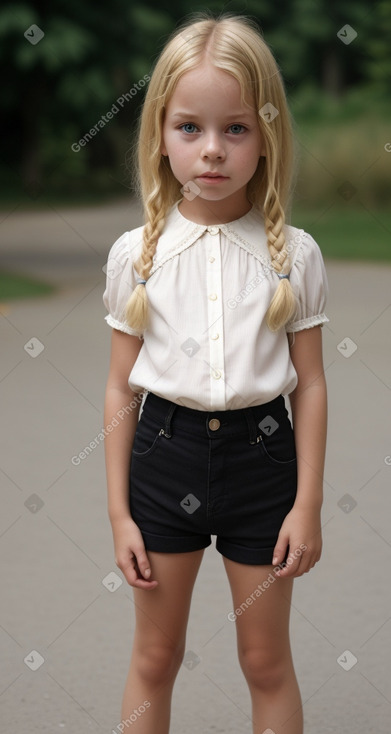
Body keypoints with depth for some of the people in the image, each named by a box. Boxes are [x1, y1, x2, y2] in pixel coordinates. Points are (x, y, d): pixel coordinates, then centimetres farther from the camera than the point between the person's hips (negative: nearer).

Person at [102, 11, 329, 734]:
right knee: (154, 655, 13)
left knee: (267, 660, 11)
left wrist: (307, 505, -3)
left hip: (260, 453, -1)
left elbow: (310, 383, -1)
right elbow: (121, 388, 0)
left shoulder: (293, 253, -5)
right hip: (164, 451, 1)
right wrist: (118, 512, 0)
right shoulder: (137, 253, -4)